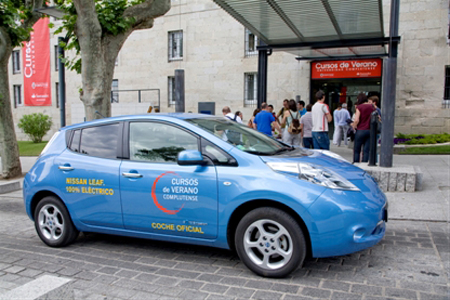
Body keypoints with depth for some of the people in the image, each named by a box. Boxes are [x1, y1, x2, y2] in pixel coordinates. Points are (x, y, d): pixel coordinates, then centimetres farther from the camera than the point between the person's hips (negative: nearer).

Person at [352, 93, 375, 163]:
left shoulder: (359, 107, -7)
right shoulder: (372, 107, 8)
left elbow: (356, 120, -16)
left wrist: (353, 126, 1)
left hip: (361, 130, -4)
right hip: (370, 131, 4)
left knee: (356, 150, 7)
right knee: (366, 150, 6)